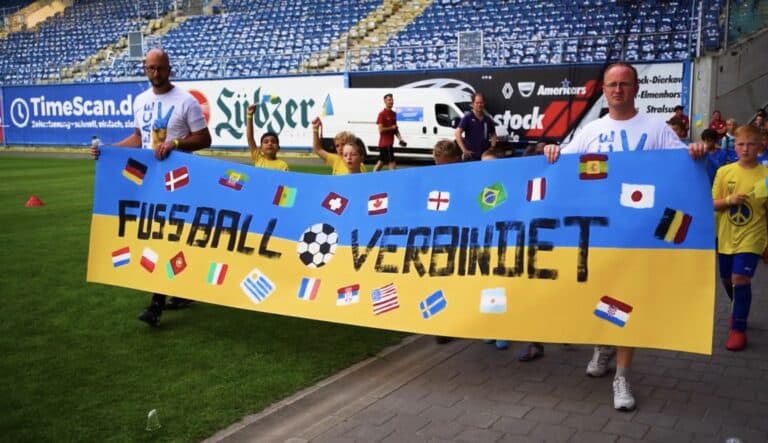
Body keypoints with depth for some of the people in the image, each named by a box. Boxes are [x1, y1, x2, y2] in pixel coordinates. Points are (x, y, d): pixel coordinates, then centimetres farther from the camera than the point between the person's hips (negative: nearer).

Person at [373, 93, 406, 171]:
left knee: (381, 161, 13)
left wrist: (400, 139, 4)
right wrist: (392, 127, -11)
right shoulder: (382, 114, -12)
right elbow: (381, 130, -18)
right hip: (385, 143, -8)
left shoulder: (393, 114, 12)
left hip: (389, 143, 8)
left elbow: (395, 129, 16)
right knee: (391, 161, -6)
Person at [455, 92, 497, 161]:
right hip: (471, 156, -5)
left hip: (485, 156, 5)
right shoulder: (467, 117, -4)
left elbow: (493, 135, 23)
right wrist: (464, 150, -17)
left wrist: (492, 147, 7)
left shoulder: (488, 120, 12)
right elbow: (458, 133, -12)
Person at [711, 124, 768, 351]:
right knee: (727, 279, 17)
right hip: (726, 237, 3)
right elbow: (712, 204, 0)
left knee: (740, 279, -15)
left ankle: (738, 328, 0)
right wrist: (729, 200, -20)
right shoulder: (724, 172, -3)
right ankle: (739, 312, 46)